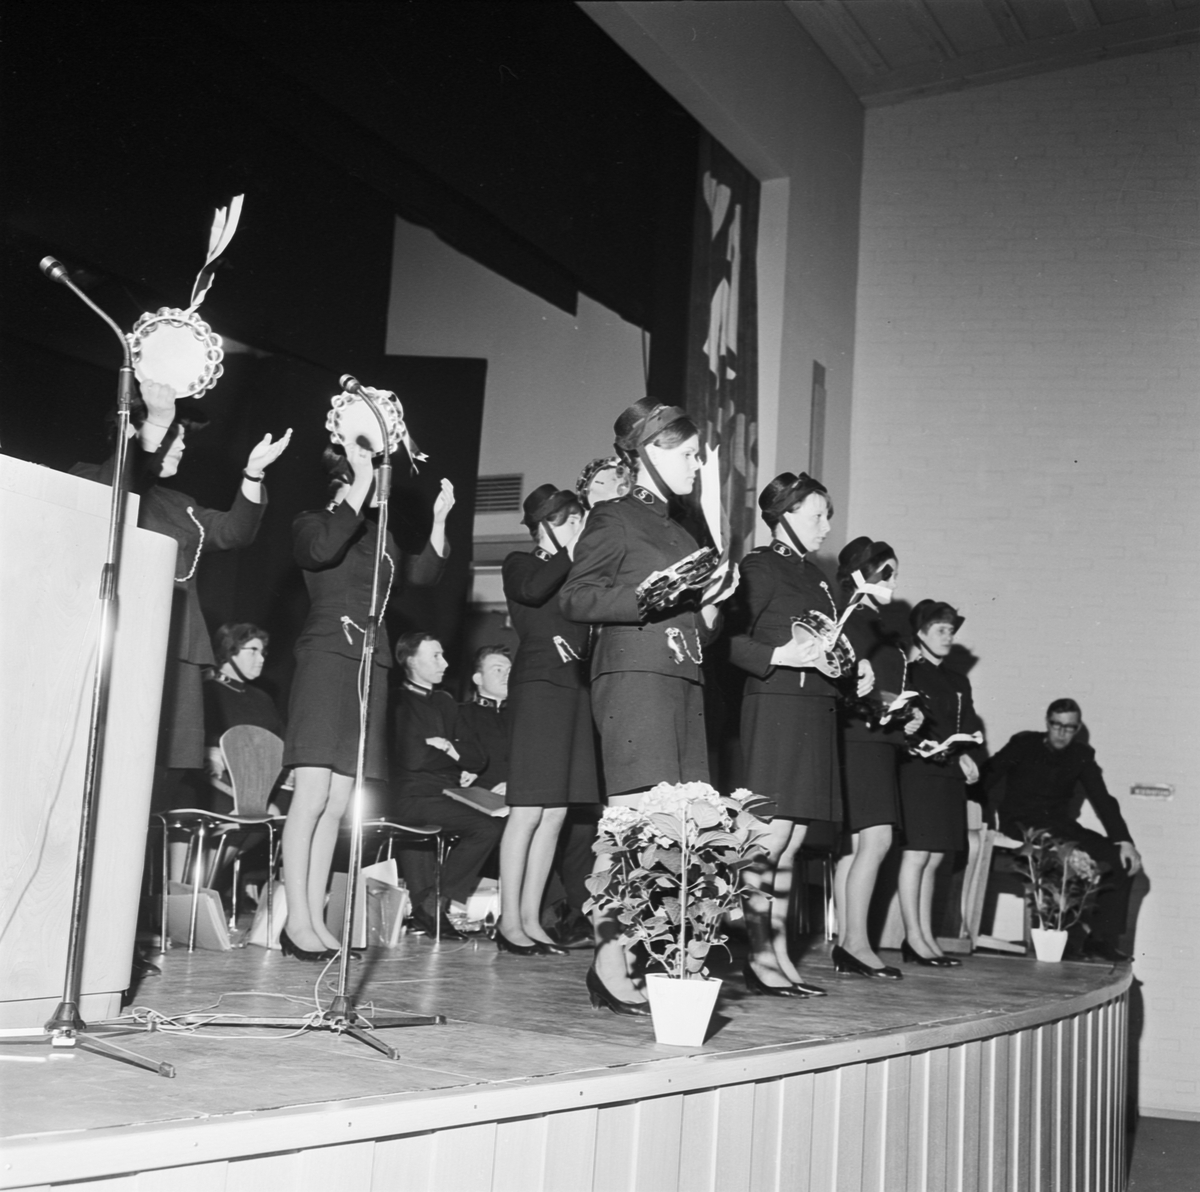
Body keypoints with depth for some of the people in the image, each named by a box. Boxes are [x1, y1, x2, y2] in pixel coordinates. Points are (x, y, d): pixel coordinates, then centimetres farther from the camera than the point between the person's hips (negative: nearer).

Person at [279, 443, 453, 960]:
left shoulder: (378, 534, 18)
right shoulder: (313, 523, 2)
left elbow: (421, 574, 10)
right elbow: (322, 550, -20)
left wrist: (438, 520, -1)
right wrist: (362, 487, -19)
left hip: (369, 667, 6)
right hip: (325, 661, -6)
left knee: (336, 804, 5)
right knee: (312, 795, -12)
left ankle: (316, 918, 7)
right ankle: (296, 920, -9)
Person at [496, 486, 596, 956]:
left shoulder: (573, 571, 20)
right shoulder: (521, 564, 4)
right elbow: (533, 590, -18)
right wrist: (572, 550, -10)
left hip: (575, 687, 7)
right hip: (539, 683, -7)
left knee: (555, 813, 5)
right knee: (529, 809, -9)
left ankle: (531, 919, 9)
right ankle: (509, 921, -5)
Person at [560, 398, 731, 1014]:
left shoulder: (681, 533, 25)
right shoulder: (615, 518, 3)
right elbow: (575, 598, -7)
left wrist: (707, 606, 11)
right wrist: (644, 598, -18)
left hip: (683, 677, 8)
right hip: (634, 673, -8)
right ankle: (610, 960, -10)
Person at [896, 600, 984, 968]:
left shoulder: (958, 682, 20)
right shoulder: (907, 673, -1)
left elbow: (970, 730, 16)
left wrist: (968, 758, -1)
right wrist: (924, 745, -22)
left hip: (949, 775, 7)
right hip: (918, 770, -7)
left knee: (933, 860, 7)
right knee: (917, 854, -8)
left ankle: (926, 937, 10)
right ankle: (914, 939, -5)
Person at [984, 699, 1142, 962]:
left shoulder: (1081, 755, 9)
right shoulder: (1023, 745, -1)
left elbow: (1103, 801, 4)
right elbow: (986, 777, -7)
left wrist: (1124, 841, -9)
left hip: (1060, 827, 5)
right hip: (1020, 826, -5)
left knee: (1124, 861, -12)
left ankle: (1101, 939, -10)